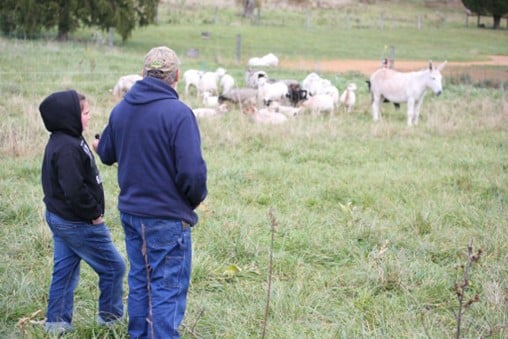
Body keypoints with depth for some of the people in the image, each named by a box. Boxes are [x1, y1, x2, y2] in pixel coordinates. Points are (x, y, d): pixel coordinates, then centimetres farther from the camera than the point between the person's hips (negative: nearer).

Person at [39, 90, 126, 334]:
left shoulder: (59, 141, 9)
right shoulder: (68, 148, -24)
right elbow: (75, 190, -29)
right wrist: (93, 213, -16)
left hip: (59, 218, 10)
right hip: (79, 224, -10)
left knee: (64, 271, 15)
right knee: (113, 267, 4)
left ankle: (57, 323, 21)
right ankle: (111, 318, 17)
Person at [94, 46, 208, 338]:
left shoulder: (120, 109, 3)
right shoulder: (178, 113, -20)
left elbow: (107, 153, 19)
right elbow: (192, 172, -24)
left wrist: (99, 146, 44)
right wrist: (197, 199, -3)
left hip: (131, 213, 7)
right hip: (168, 218, -7)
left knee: (140, 282, 19)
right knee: (168, 290, 0)